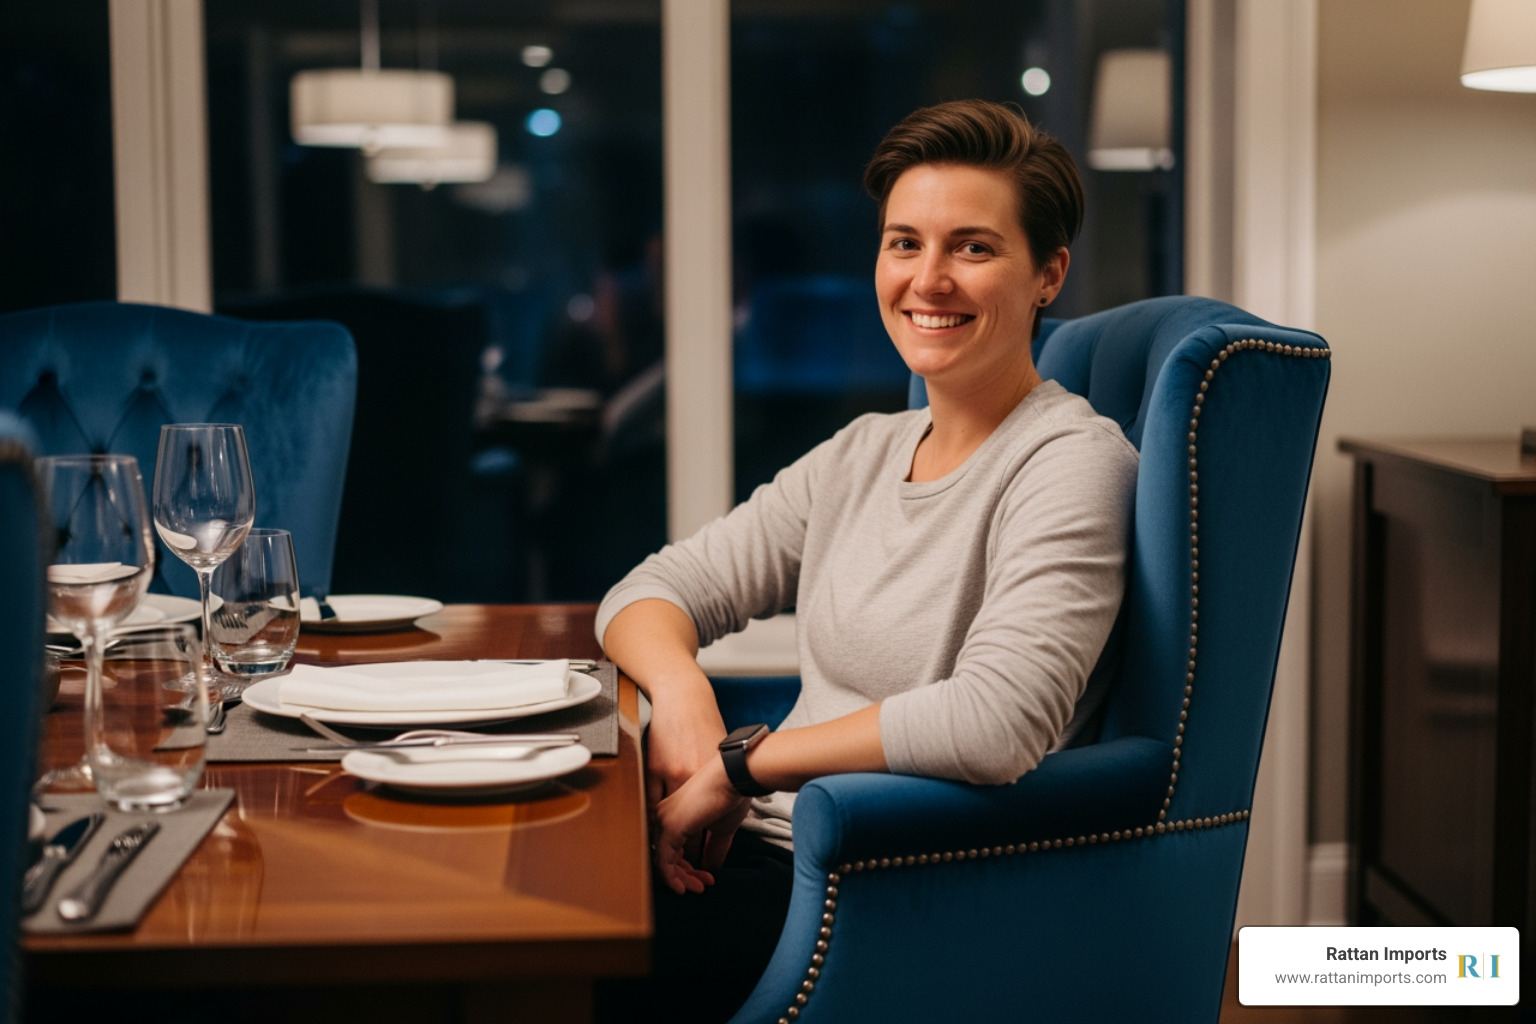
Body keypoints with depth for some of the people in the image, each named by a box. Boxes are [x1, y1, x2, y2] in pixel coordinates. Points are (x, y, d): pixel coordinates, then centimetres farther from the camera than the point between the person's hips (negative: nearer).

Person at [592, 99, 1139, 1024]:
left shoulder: (1070, 464, -11)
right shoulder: (864, 454, 13)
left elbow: (994, 722, -25)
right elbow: (653, 590, 14)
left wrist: (739, 765, -16)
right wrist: (680, 690, -9)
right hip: (773, 846, 7)